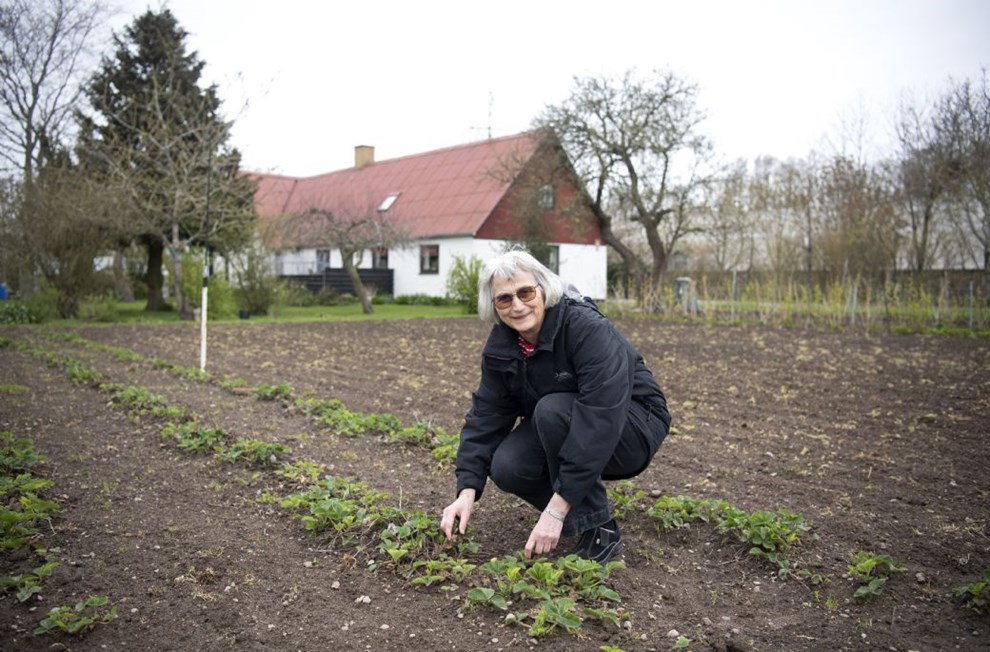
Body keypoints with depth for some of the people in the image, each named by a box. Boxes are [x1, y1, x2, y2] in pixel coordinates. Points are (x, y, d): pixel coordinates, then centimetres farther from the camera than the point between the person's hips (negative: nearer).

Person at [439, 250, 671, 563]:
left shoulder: (589, 329, -29)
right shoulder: (500, 346, -9)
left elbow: (600, 420, -37)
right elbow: (486, 416, -8)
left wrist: (557, 509, -40)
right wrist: (467, 492, -22)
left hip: (631, 426, -6)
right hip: (562, 432, 6)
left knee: (553, 410, -33)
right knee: (505, 468, -21)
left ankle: (600, 529, -17)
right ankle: (583, 504, 7)